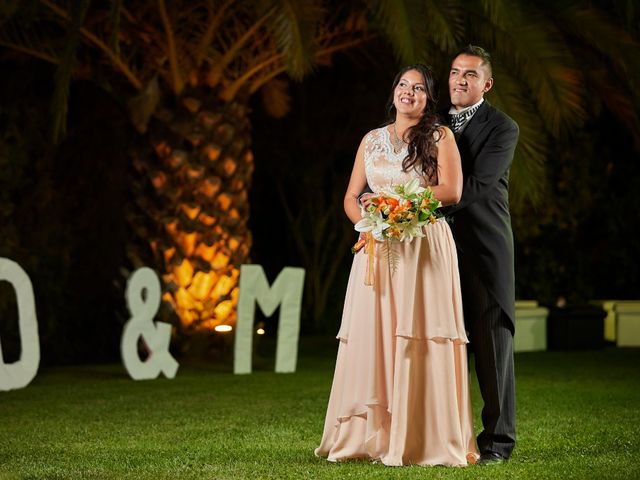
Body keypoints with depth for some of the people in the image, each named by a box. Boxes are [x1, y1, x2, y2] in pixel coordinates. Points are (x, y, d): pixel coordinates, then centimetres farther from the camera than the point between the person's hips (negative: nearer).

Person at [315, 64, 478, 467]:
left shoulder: (440, 136, 5)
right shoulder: (372, 140, 18)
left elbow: (451, 191, -7)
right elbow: (351, 197, 15)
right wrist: (366, 220, -6)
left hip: (424, 248, -4)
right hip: (377, 248, 4)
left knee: (417, 340, -8)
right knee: (371, 338, -2)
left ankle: (422, 439, -6)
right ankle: (371, 436, 1)